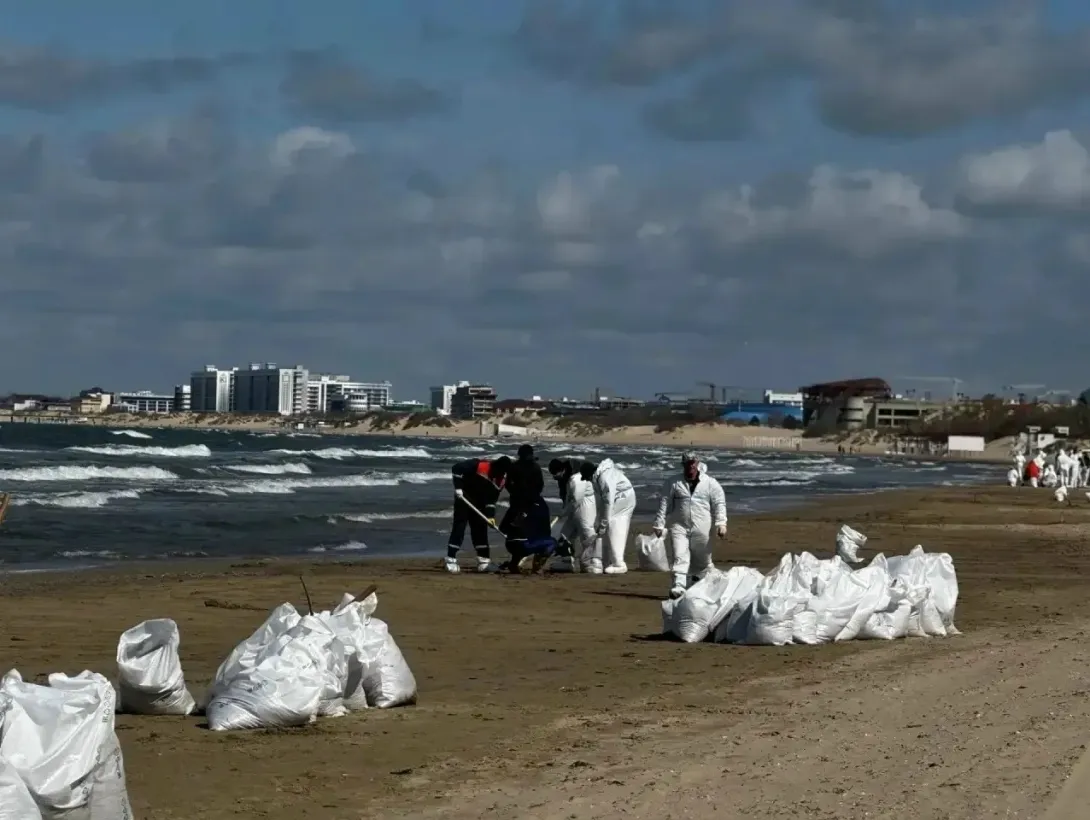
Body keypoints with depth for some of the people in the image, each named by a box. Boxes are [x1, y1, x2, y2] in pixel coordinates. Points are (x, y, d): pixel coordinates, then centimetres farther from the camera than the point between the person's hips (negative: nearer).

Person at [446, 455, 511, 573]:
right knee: (459, 526, -11)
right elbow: (457, 468, -24)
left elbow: (492, 499, -1)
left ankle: (484, 561, 10)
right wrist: (458, 487, -25)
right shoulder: (480, 465, -25)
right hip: (464, 498, -7)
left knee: (481, 529, 6)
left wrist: (490, 516, -12)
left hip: (479, 503, 7)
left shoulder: (501, 480, -5)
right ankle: (451, 560, -11)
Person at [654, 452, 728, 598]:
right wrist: (659, 525, 2)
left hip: (702, 530, 0)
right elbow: (664, 504, 6)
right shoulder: (673, 483, 5)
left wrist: (721, 523, -11)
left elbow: (719, 504, 0)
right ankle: (678, 586, -20)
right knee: (680, 557, -14)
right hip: (679, 526, 0)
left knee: (702, 561, 12)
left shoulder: (711, 484, 2)